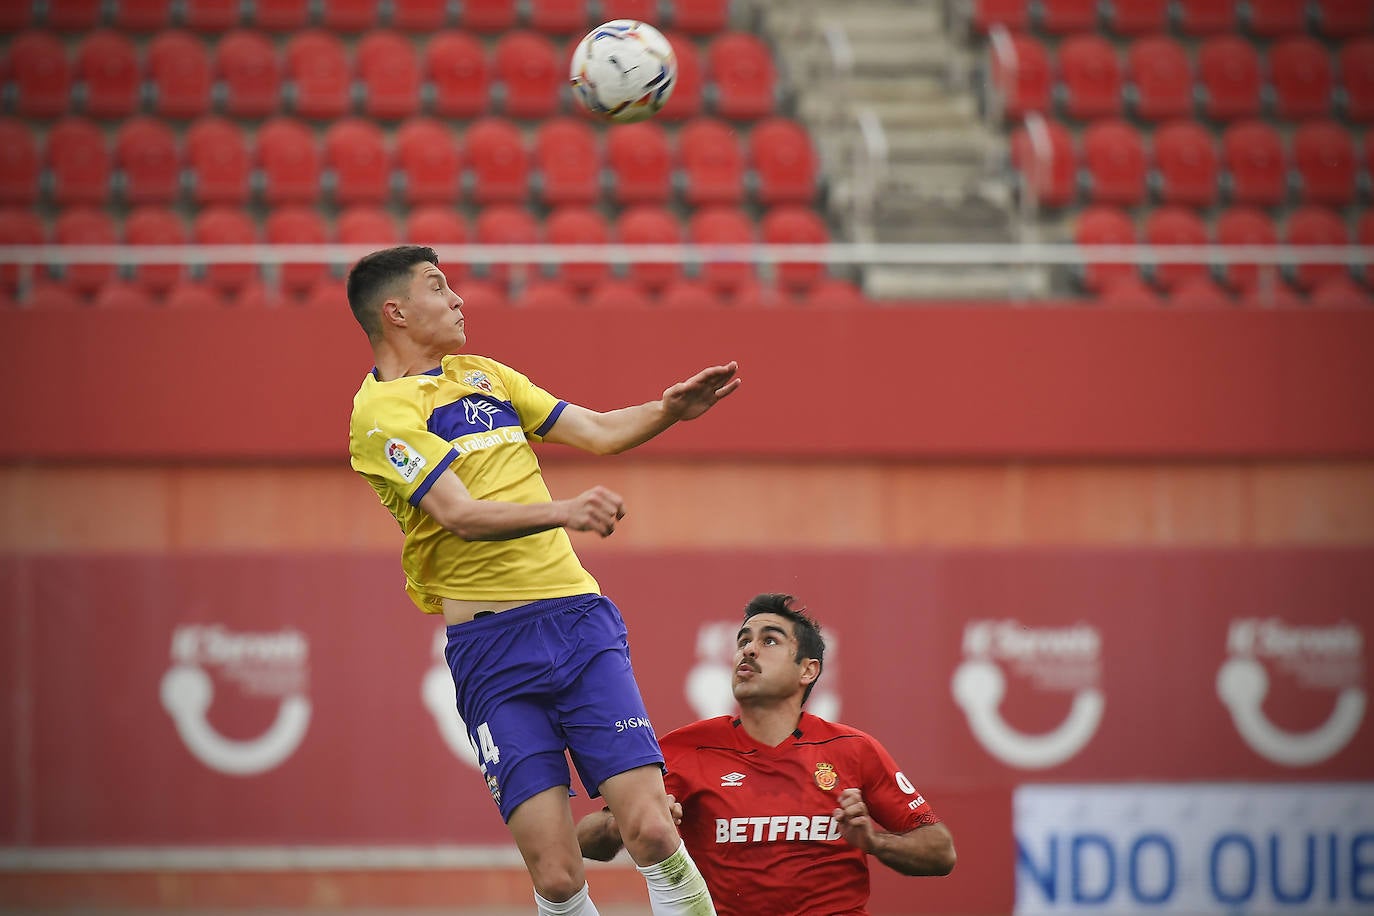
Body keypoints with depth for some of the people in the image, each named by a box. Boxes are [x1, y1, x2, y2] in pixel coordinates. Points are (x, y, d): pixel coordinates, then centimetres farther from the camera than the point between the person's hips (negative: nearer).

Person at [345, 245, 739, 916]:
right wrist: (563, 512, -33)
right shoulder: (381, 412, -4)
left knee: (651, 830, -12)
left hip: (579, 616, 5)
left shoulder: (483, 376, 19)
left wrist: (669, 410, 4)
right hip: (491, 646, -5)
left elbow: (599, 431, 24)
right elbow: (459, 514, -18)